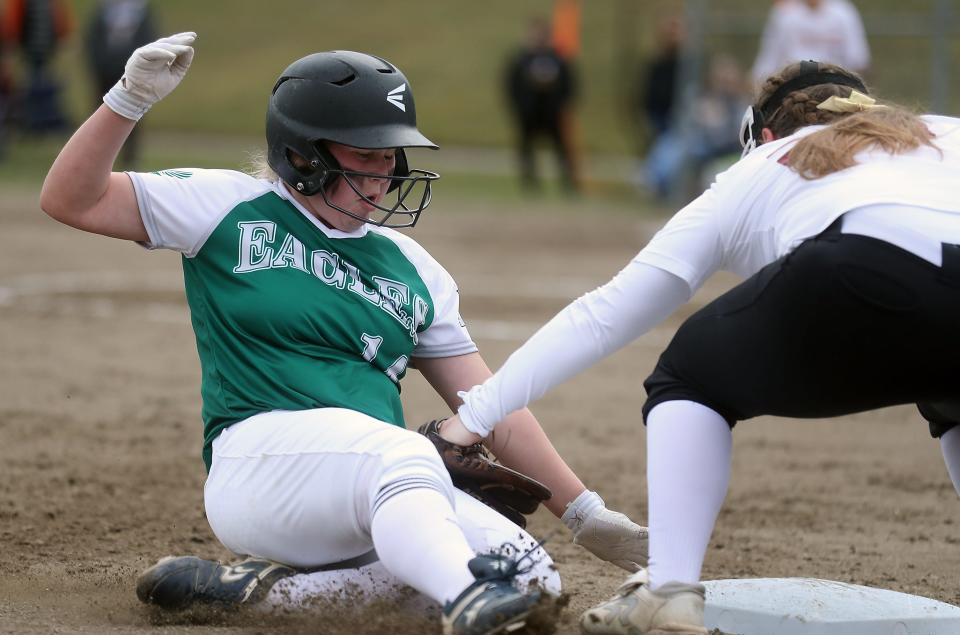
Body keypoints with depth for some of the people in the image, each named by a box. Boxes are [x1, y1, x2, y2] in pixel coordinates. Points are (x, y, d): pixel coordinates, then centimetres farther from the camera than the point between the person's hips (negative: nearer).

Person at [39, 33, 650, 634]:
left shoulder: (411, 268, 20)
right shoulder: (229, 209, 9)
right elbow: (71, 199, 4)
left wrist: (585, 513, 12)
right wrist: (130, 100, -11)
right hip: (260, 451, -6)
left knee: (531, 575, -18)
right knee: (403, 453, -35)